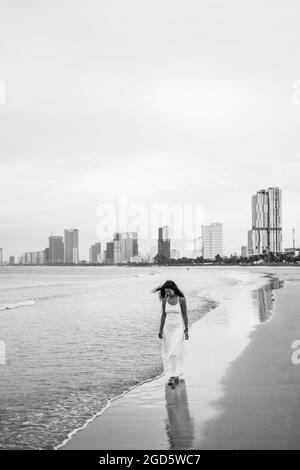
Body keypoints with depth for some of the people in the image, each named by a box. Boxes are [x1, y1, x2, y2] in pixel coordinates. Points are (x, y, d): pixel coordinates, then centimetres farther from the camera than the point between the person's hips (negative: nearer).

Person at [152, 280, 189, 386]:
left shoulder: (181, 300, -9)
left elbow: (185, 315, -6)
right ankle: (173, 375, 12)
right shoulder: (165, 300, 1)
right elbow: (163, 315, 7)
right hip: (168, 327, 4)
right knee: (168, 352, 3)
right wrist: (161, 330, 6)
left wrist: (186, 330, -8)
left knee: (177, 352, -6)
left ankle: (176, 375, 0)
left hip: (179, 327, -4)